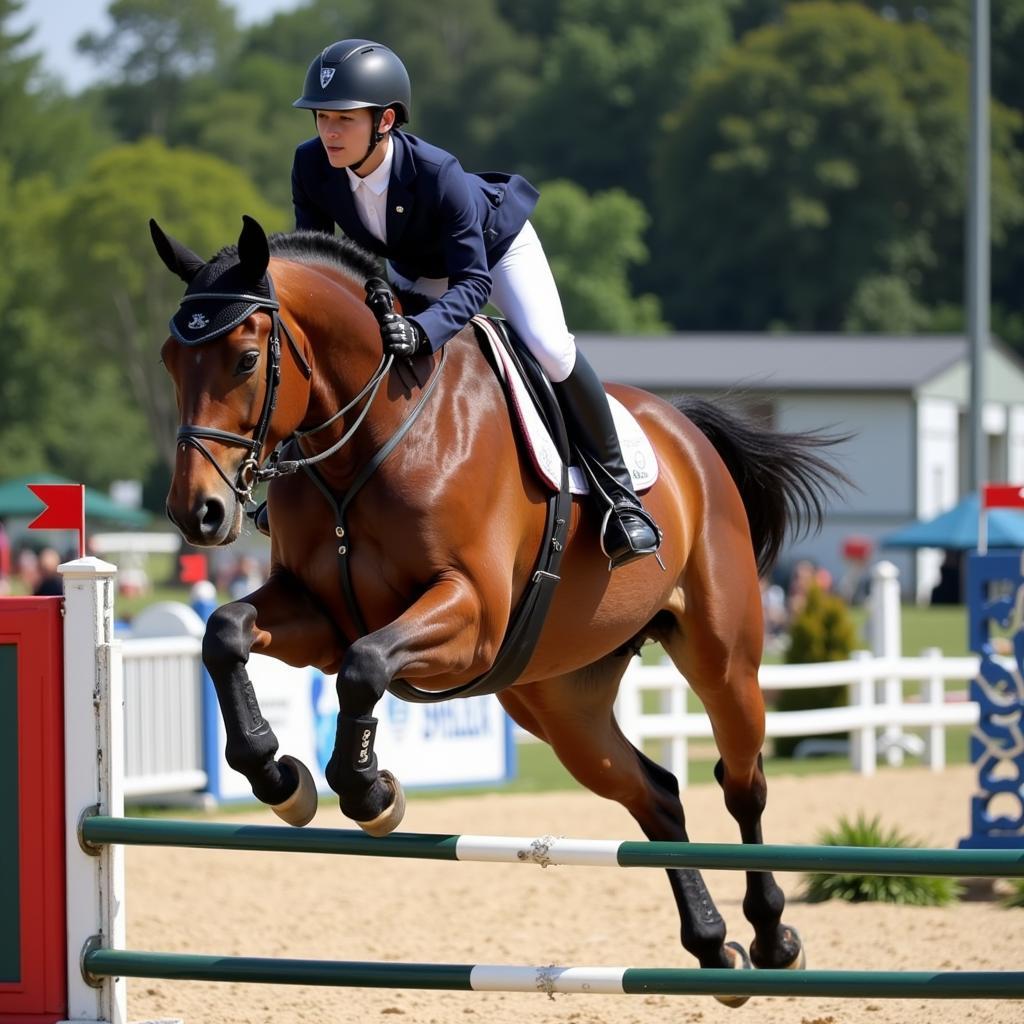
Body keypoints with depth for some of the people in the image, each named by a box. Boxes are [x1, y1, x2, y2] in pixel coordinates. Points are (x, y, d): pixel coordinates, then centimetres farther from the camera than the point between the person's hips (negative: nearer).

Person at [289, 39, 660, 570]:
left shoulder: (435, 172, -43)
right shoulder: (311, 165, -30)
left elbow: (473, 280, -42)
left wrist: (423, 330, -60)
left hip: (495, 243, -5)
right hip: (411, 266, 5)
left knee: (549, 349, -21)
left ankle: (618, 490, -4)